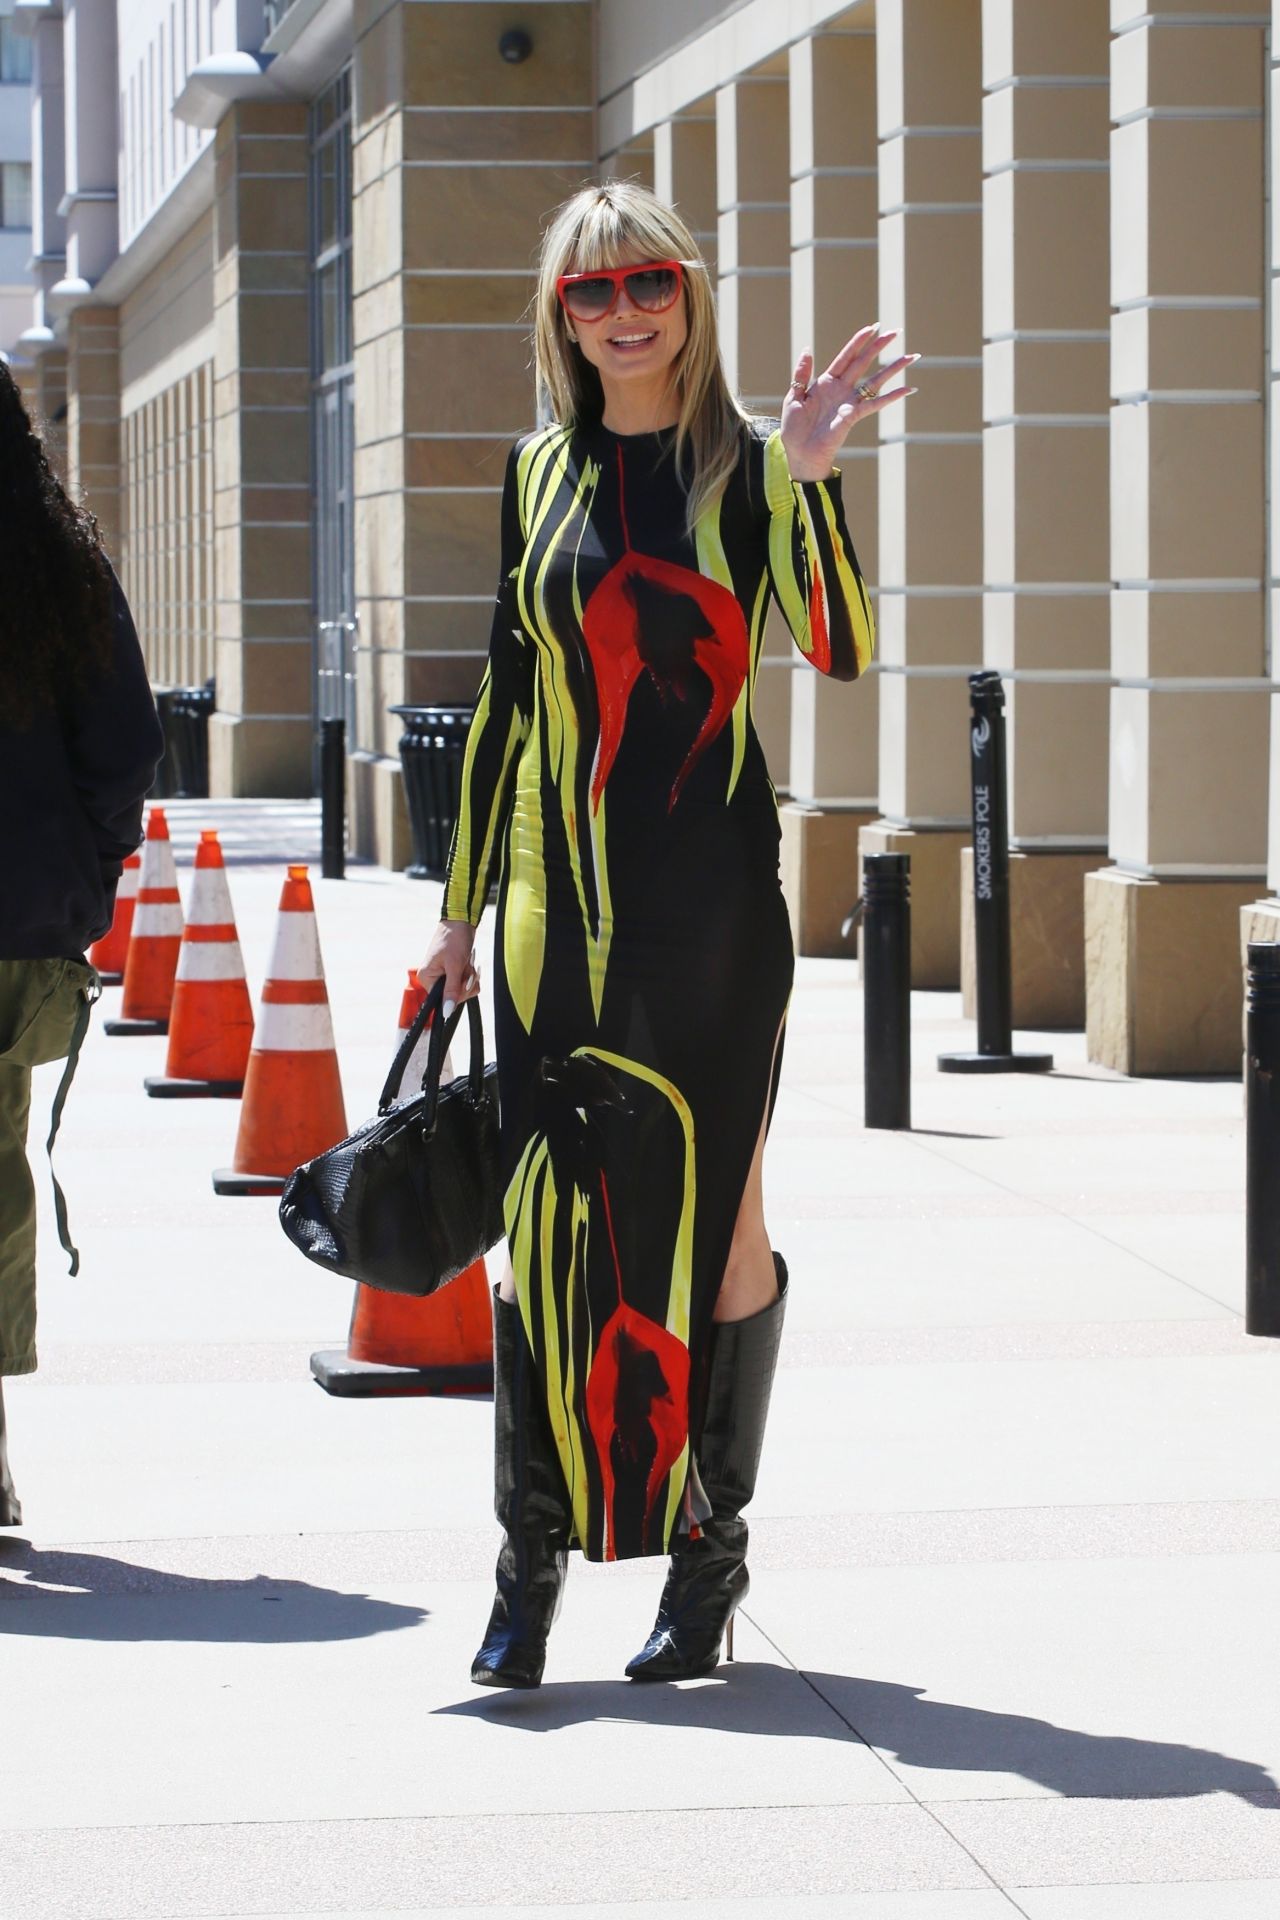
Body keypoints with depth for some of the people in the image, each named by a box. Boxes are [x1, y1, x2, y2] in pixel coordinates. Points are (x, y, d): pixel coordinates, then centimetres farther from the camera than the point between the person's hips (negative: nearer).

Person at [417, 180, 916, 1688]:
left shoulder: (746, 471, -1)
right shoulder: (540, 473, 11)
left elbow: (841, 653, -16)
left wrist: (811, 478, -27)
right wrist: (460, 905, 15)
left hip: (710, 898, -3)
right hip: (559, 896, 3)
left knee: (714, 1218, 2)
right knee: (546, 1218, 1)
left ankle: (710, 1546, 14)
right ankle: (532, 1558, 8)